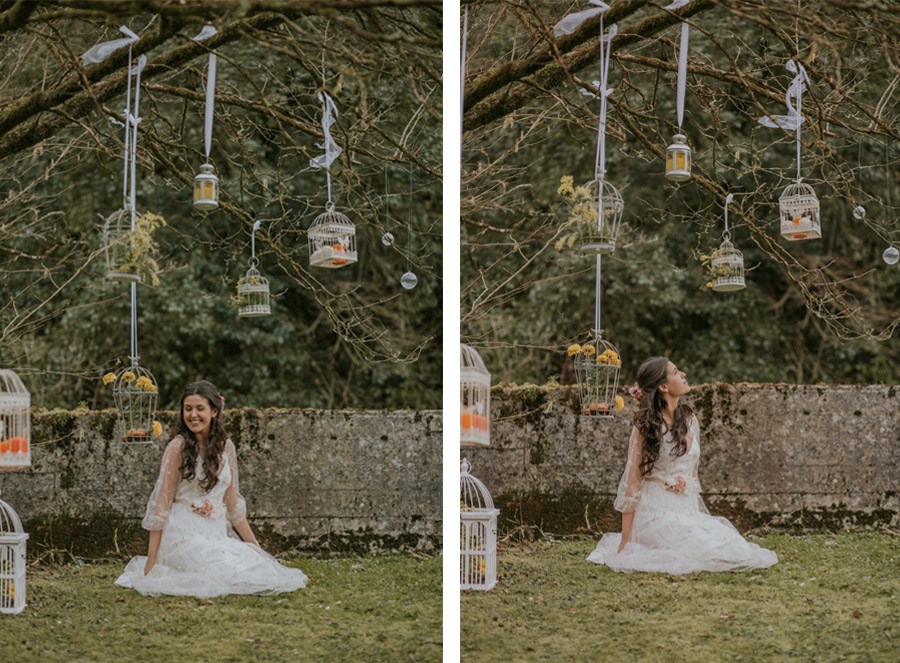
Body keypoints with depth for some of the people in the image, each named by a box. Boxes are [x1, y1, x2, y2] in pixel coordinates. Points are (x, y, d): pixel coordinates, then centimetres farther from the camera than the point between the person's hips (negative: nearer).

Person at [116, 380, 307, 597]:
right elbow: (161, 504, -7)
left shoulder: (226, 447, 9)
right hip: (185, 533, -6)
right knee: (233, 575, -25)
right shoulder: (178, 447, -7)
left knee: (262, 569, -15)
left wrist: (256, 547, 14)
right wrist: (151, 560, -9)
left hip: (217, 534, 6)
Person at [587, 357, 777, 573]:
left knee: (733, 549, -13)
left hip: (689, 510, 7)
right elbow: (632, 480, -8)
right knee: (713, 552, -23)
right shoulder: (645, 425, -7)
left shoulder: (690, 420, 11)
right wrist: (625, 542, -11)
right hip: (659, 512, -7)